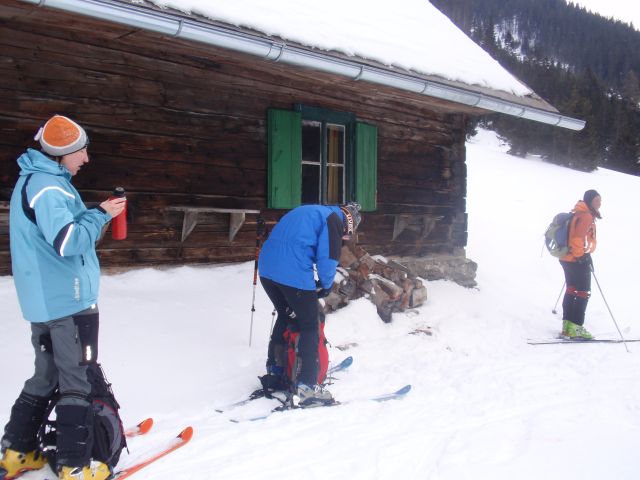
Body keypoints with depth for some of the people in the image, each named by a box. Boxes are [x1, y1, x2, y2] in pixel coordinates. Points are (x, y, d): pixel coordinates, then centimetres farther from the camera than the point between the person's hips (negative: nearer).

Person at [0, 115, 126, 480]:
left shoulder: (35, 179, 14)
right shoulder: (48, 186, -18)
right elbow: (68, 242, -27)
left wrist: (95, 215, 8)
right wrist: (101, 215, -16)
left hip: (45, 298, 10)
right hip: (69, 298, -10)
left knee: (47, 375, 20)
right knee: (77, 381, -1)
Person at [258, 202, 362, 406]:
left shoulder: (308, 212, 28)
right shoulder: (334, 218, 3)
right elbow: (328, 258, -6)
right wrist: (326, 285, 11)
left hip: (266, 268, 8)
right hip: (293, 274, -8)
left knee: (285, 316, 27)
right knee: (310, 326, 5)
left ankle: (274, 369, 35)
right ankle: (306, 385, 4)